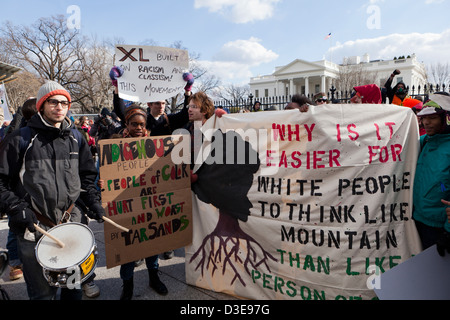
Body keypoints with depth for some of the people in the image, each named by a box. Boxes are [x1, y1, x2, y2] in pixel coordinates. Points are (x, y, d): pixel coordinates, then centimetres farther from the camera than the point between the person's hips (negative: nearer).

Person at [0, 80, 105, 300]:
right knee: (42, 292, 8)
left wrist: (93, 201, 2)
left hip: (70, 222, 4)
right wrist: (18, 209, -14)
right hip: (34, 227, -3)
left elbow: (87, 176, 15)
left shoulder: (76, 139, 9)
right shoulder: (21, 139, -5)